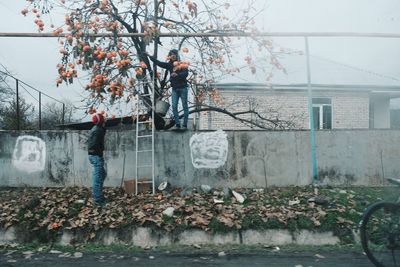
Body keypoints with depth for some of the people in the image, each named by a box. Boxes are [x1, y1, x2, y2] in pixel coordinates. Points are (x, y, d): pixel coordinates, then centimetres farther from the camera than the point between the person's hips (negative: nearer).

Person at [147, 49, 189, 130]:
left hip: (183, 88, -4)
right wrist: (149, 56, 12)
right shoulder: (169, 65, 10)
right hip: (174, 88, 4)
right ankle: (177, 124, 5)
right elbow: (158, 63, 13)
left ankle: (185, 125, 4)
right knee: (174, 107, -1)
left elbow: (186, 73, -17)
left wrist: (177, 74, -33)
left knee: (185, 106, 0)